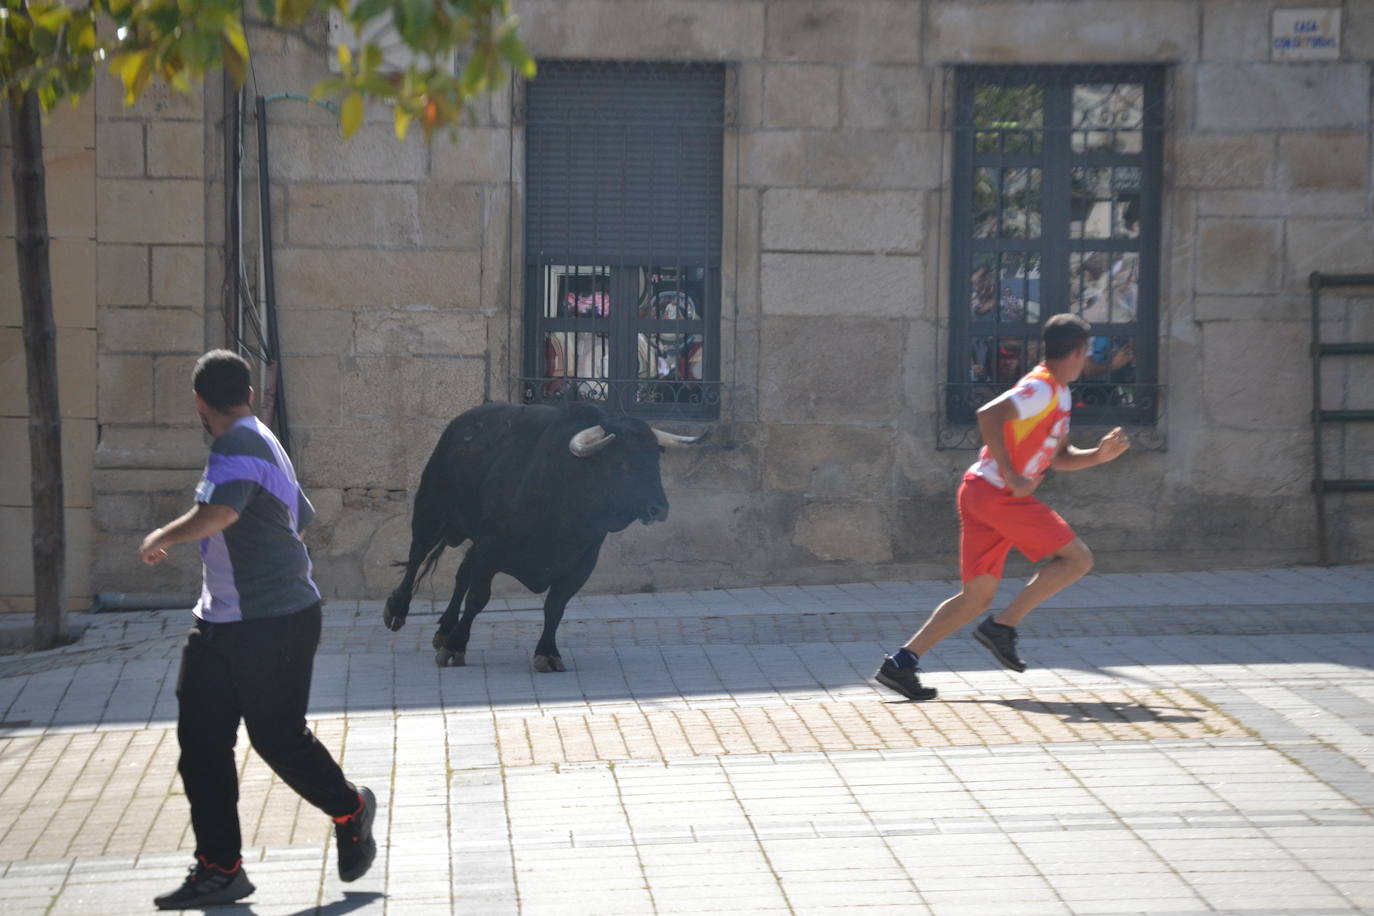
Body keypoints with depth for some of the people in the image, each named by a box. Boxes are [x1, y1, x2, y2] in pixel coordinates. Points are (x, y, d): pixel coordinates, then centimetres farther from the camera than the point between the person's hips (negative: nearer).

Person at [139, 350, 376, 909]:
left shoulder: (239, 448, -17)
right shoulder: (261, 443, 15)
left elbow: (219, 512, -36)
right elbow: (301, 517, 27)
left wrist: (161, 538, -20)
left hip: (272, 624, -10)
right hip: (221, 622, 10)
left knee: (278, 737, 2)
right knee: (201, 741, 3)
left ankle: (350, 809, 29)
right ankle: (218, 869, 7)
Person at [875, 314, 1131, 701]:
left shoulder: (1057, 396, 21)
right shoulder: (1042, 389, -11)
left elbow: (1059, 458, 28)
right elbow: (989, 415, -25)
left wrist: (1099, 455, 10)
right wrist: (1012, 476, -24)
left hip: (980, 494, 10)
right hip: (997, 494, -10)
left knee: (977, 596, 8)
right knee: (1077, 558, -5)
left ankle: (902, 662, 3)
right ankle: (1002, 626, -7)